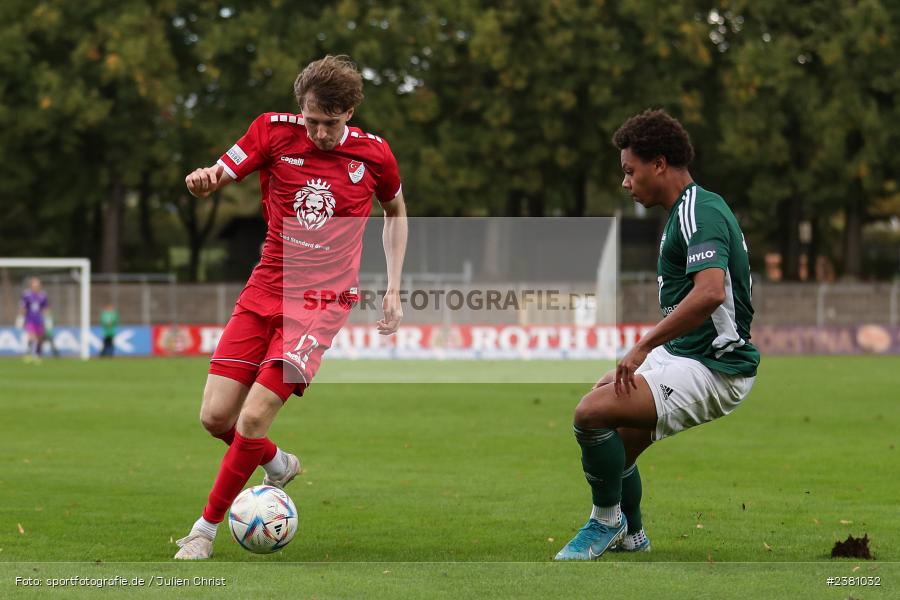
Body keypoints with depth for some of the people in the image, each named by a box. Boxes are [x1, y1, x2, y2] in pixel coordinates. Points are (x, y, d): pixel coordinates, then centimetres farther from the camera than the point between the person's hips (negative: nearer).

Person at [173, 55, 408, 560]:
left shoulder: (373, 154, -2)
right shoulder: (275, 131, -3)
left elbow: (396, 211, 17)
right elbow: (218, 177, -5)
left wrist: (394, 288, 11)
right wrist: (203, 180, -31)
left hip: (323, 301, -3)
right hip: (265, 290, 3)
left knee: (254, 417, -17)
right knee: (216, 416, -4)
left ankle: (206, 529, 0)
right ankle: (279, 465, 29)